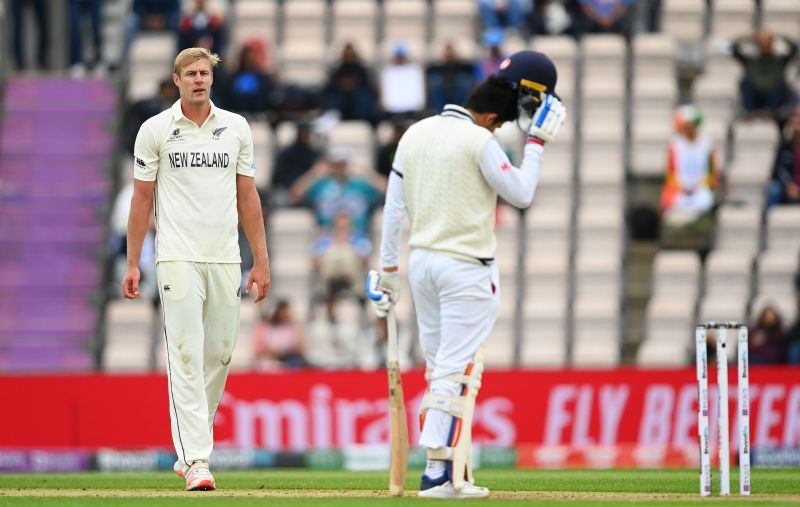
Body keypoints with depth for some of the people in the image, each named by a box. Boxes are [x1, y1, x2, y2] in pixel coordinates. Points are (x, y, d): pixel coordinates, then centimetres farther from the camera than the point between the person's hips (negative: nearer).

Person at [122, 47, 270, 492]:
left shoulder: (236, 128, 9)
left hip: (225, 259, 4)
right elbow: (142, 197, 3)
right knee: (186, 357, -10)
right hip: (177, 257, -4)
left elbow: (247, 196, 12)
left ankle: (189, 447, 23)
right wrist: (132, 264, 0)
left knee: (219, 354, 7)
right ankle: (196, 460, -14)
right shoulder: (155, 130, 1)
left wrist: (261, 261, 9)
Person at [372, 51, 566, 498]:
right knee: (457, 370, -6)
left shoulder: (416, 133, 8)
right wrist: (538, 142, 2)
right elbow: (522, 194, -6)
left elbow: (394, 207, 10)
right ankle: (439, 474, -11)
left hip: (420, 261, 7)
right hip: (467, 266, -7)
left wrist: (389, 270, 15)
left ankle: (450, 470, 13)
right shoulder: (480, 141, -14)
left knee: (440, 369, 12)